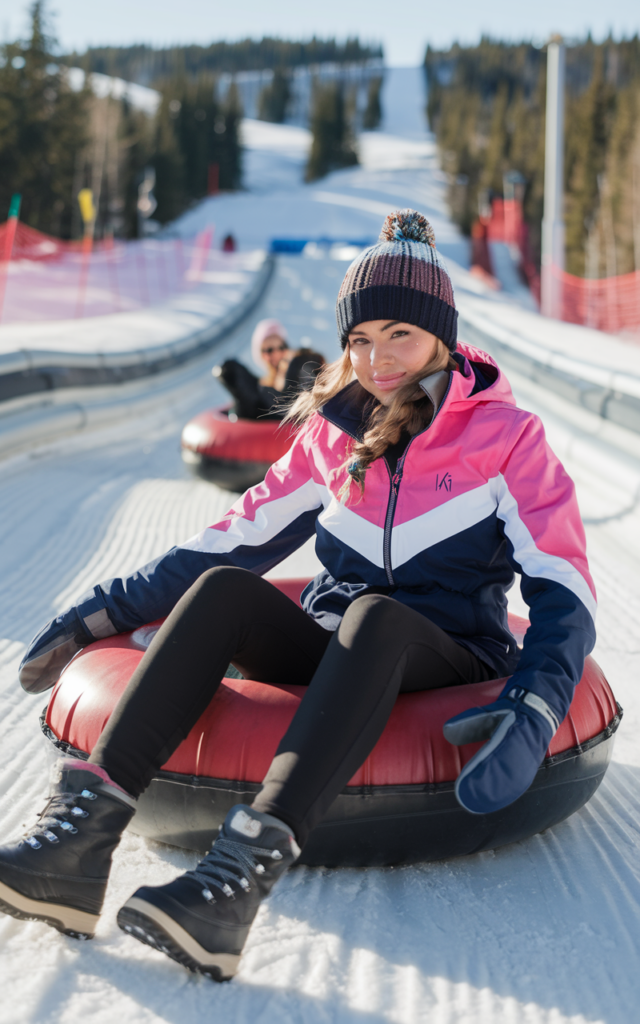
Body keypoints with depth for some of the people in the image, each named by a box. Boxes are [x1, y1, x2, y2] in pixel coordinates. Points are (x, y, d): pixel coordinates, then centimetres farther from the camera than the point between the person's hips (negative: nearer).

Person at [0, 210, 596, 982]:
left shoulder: (504, 434, -1)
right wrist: (103, 612, 9)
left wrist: (533, 714, -26)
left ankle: (248, 868, -53)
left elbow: (563, 584, -8)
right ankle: (80, 835, -40)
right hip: (331, 657, 3)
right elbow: (237, 539, 13)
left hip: (449, 665, -3)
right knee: (222, 587, -26)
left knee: (374, 617, -37)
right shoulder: (332, 432, 10)